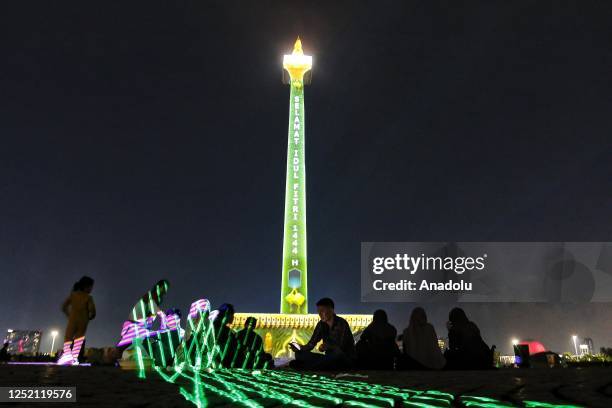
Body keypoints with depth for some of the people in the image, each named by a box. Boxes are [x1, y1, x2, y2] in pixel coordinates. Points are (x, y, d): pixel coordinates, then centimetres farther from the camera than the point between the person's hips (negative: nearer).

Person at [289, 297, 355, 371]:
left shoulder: (341, 323, -14)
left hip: (345, 360, -5)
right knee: (300, 354, -8)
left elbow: (341, 348, -22)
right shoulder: (321, 324, 4)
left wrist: (327, 347, -40)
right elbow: (311, 344, -1)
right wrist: (300, 347, -21)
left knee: (338, 355, -40)